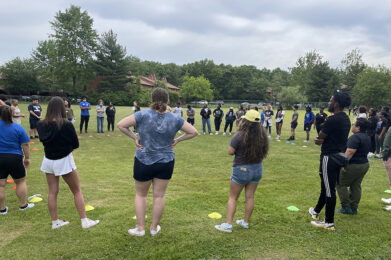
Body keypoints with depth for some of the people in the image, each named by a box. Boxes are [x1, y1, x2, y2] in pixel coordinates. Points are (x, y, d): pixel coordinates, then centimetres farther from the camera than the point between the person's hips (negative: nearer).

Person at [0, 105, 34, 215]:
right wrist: (27, 158, 3)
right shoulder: (18, 128, -7)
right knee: (21, 181, 15)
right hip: (14, 158, -1)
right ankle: (23, 205, 24)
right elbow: (25, 145, -6)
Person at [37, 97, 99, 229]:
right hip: (64, 160, -4)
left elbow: (44, 140, 8)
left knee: (52, 192, 13)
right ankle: (84, 221, 13)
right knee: (77, 191, 8)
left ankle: (55, 222, 22)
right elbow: (76, 144, -9)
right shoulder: (66, 125, -19)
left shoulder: (41, 124, -6)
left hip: (48, 161, 5)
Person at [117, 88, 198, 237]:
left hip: (143, 162, -1)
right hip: (166, 163, 2)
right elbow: (193, 132, 1)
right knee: (159, 196, 12)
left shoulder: (143, 115, -13)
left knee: (140, 195, 17)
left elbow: (121, 125, -15)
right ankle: (154, 228, 25)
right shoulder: (175, 119, -5)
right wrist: (177, 140, 4)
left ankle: (140, 228, 21)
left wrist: (134, 137, -5)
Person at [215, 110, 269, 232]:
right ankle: (245, 222, 29)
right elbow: (264, 151, 8)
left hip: (241, 169, -5)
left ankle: (228, 224, 7)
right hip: (257, 168, 5)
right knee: (250, 196, 16)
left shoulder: (239, 136, -21)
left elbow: (230, 152, -15)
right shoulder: (262, 135, -5)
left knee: (232, 197, 8)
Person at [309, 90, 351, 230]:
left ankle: (329, 223, 8)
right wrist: (322, 139, -3)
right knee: (326, 186, 22)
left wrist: (319, 139, 6)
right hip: (339, 156, 10)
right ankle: (316, 211, 39)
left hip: (329, 158, -10)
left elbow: (318, 139, -14)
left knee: (329, 189, -1)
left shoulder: (332, 120, -20)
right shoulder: (346, 119, 10)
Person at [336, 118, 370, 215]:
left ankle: (346, 207, 4)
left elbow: (350, 152, -27)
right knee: (356, 186, 14)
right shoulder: (367, 137, 13)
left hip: (354, 166, -9)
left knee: (341, 184, 3)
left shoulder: (355, 137, -20)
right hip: (365, 164, 10)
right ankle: (354, 208, 19)